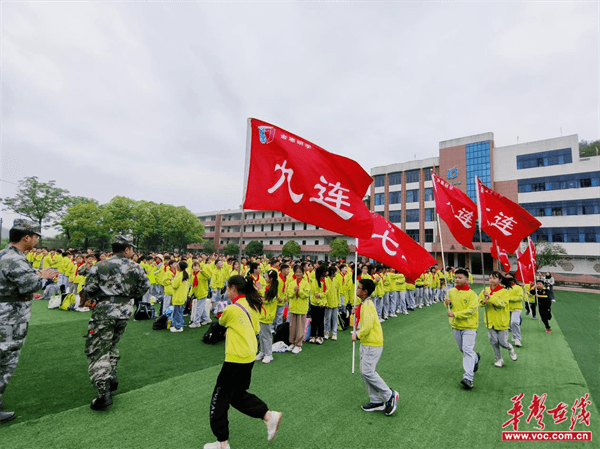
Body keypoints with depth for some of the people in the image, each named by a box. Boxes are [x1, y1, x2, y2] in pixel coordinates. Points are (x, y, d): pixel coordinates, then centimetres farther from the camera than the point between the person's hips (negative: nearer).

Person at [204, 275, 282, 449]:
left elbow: (221, 322, 2)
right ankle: (269, 416, 16)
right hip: (249, 356, 8)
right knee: (238, 395, 24)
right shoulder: (252, 306, 2)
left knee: (220, 398, 11)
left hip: (236, 359, -8)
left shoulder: (231, 309, -20)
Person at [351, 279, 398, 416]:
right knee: (365, 371, 13)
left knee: (368, 372, -7)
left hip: (372, 344, -10)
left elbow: (368, 326, -28)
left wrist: (357, 335, -14)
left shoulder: (367, 305, -22)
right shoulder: (364, 303, 10)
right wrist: (357, 312, 6)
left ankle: (390, 395, 10)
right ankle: (377, 402, 24)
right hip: (366, 343, 10)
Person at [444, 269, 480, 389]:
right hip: (455, 326, 6)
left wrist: (455, 314, -26)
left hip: (469, 326, -6)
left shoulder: (471, 294, -14)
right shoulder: (451, 291, 1)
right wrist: (447, 303, -9)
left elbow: (471, 310, -21)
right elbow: (450, 306, 15)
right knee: (462, 349, 21)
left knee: (467, 350, -11)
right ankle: (475, 358, 50)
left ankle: (468, 378, -9)